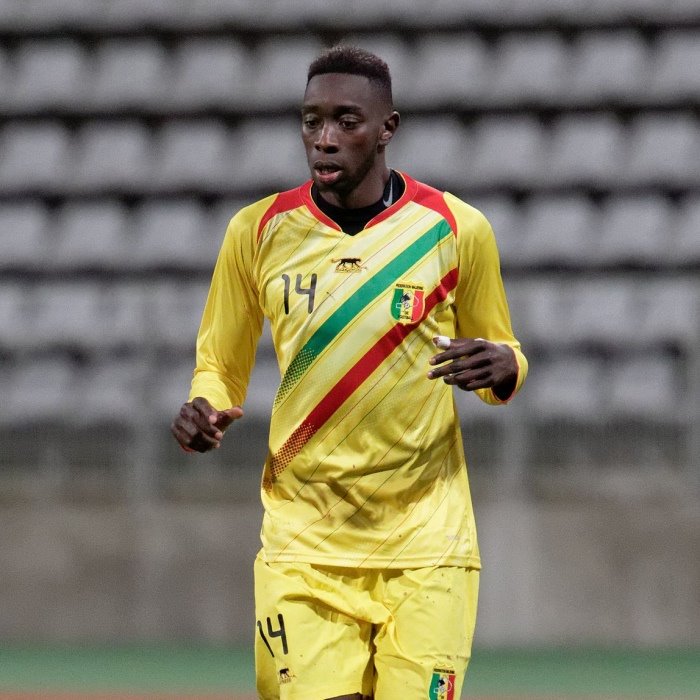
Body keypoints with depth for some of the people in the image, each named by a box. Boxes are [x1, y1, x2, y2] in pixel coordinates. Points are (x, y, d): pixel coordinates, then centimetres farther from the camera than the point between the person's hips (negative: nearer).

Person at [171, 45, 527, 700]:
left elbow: (506, 361, 13)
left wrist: (499, 366, -11)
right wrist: (204, 413, -7)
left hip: (425, 542, 0)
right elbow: (219, 365, 15)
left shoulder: (455, 228, 1)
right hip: (302, 539, 1)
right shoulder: (257, 232, 3)